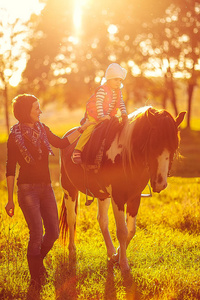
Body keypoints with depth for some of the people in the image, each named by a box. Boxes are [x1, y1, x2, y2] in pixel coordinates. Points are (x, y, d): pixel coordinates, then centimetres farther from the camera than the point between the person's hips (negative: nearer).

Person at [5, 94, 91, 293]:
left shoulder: (42, 129, 9)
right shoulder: (15, 136, -8)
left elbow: (61, 143, 21)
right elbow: (10, 169, -6)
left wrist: (82, 129, 16)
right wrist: (10, 200, -7)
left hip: (46, 187, 6)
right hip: (27, 188, -6)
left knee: (53, 233, 4)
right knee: (36, 234, -9)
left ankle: (38, 260, 34)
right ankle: (35, 277, 10)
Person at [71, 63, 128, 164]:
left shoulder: (118, 92, 7)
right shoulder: (102, 90, -18)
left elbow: (121, 103, 16)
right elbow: (98, 103, -25)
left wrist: (123, 113, 0)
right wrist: (101, 116, -31)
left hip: (108, 116, 9)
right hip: (94, 115, -9)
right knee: (90, 129, -20)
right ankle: (77, 152, -22)